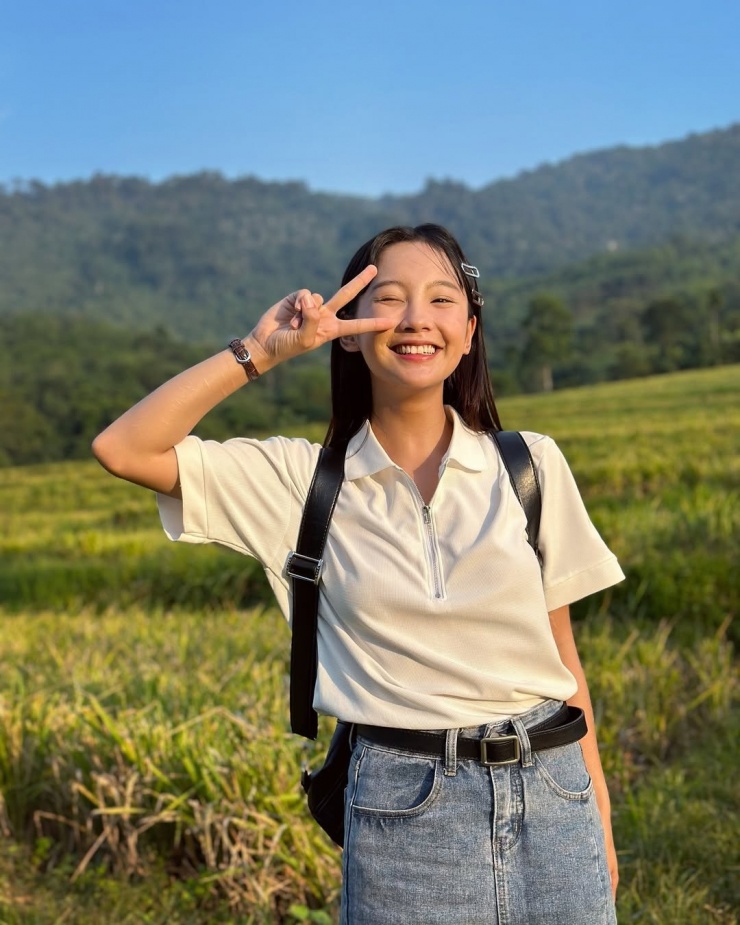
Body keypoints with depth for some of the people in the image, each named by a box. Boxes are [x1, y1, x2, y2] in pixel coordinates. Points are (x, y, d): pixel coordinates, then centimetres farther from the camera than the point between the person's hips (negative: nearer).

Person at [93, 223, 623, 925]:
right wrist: (261, 351, -10)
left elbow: (560, 649, 5)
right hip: (404, 809, -1)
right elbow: (123, 449, -8)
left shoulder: (533, 464, 0)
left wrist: (598, 815, 8)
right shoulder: (302, 480, -2)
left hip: (550, 794, 2)